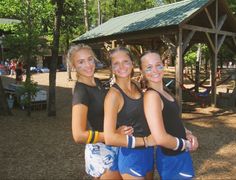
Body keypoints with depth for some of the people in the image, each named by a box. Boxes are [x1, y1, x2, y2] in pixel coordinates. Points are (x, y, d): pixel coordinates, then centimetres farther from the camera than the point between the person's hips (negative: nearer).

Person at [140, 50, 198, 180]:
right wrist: (187, 144, -15)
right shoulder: (151, 95, -24)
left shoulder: (163, 92, 4)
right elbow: (161, 138, -31)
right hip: (171, 158, -9)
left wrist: (188, 134, 0)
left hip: (179, 154, 9)